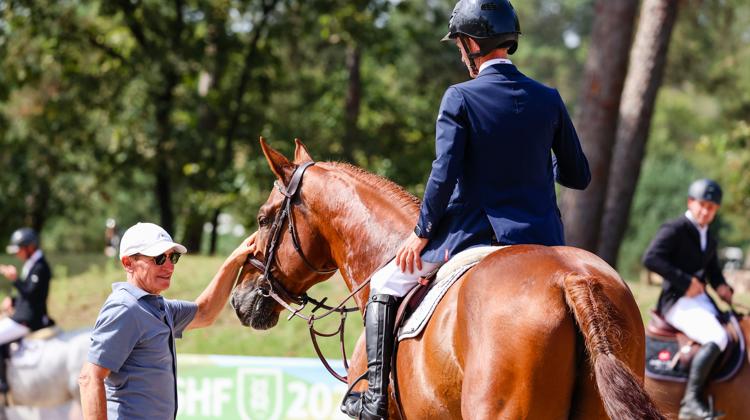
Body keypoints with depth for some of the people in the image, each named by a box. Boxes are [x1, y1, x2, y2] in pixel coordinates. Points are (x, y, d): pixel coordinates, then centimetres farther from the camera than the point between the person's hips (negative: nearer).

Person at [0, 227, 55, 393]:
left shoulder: (40, 267, -17)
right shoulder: (31, 265, 14)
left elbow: (31, 294, -25)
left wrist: (15, 280, -35)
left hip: (29, 320, -11)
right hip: (22, 316, 11)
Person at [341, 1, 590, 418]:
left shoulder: (460, 98, -10)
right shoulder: (549, 99, 2)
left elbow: (444, 175, -15)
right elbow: (579, 176, 8)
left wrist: (421, 233, -3)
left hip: (473, 234, -3)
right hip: (539, 238, 3)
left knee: (386, 285, 15)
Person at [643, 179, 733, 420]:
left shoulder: (708, 237, 18)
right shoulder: (675, 230, -8)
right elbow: (650, 258, -20)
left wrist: (721, 286, 6)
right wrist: (685, 282, -22)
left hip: (702, 300, 9)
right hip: (678, 302, -9)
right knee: (717, 339, -29)